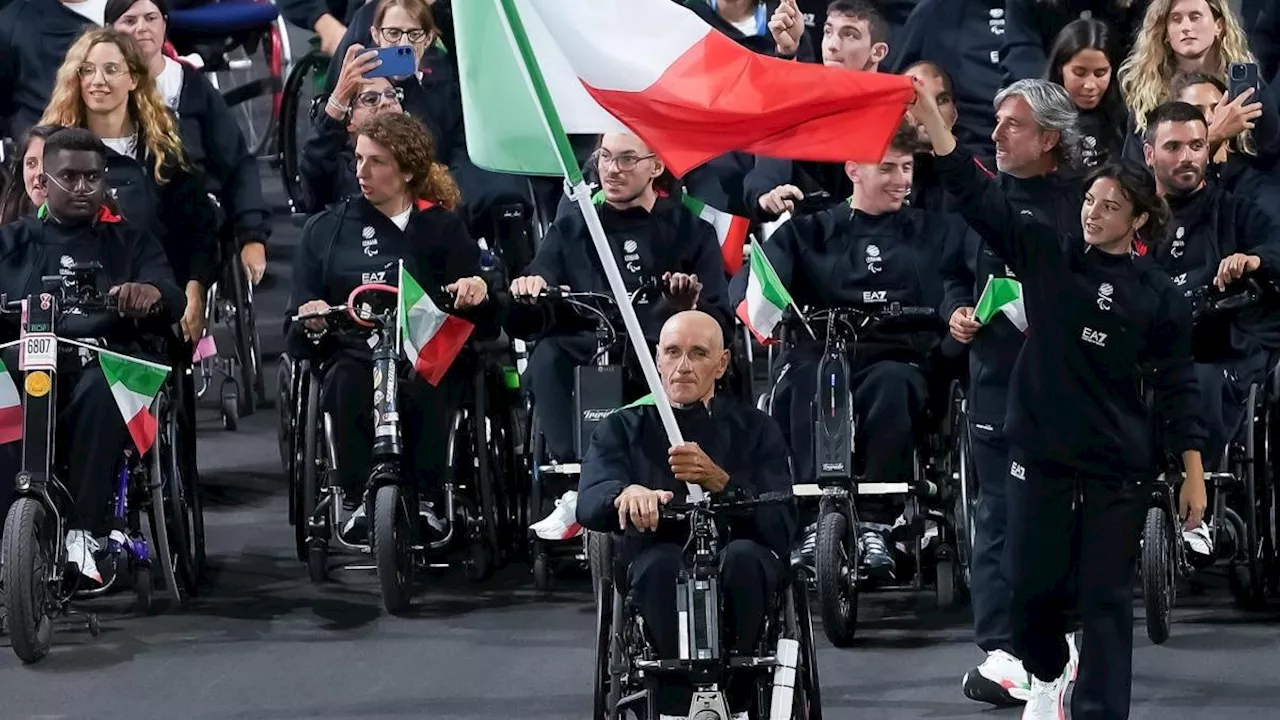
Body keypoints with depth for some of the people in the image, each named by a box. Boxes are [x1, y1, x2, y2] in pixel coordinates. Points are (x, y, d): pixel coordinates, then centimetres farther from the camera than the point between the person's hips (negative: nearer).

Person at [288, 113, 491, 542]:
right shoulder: (326, 229, 18)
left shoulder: (442, 228, 16)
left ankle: (427, 501, -29)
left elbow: (478, 319, 8)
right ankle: (357, 502, -32)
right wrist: (311, 321, -11)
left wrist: (476, 290, -16)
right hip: (352, 351, 1)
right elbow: (298, 330, 14)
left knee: (424, 390, -37)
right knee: (348, 385, -36)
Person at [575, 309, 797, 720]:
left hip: (739, 574, 0)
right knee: (664, 563, -35)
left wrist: (720, 481, -23)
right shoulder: (623, 429, 13)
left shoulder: (754, 429, 11)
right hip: (655, 577, 0)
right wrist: (626, 495, -34)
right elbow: (589, 505, -9)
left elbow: (781, 528, -5)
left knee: (742, 556, -34)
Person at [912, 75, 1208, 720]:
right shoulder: (1046, 253, 1)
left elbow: (1177, 388, 1)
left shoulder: (1158, 296, -2)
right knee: (1033, 585, 10)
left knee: (1105, 596, -2)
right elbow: (978, 196, -5)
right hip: (1043, 452, 2)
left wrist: (1194, 474, -2)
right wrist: (928, 116, -15)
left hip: (1118, 468, -2)